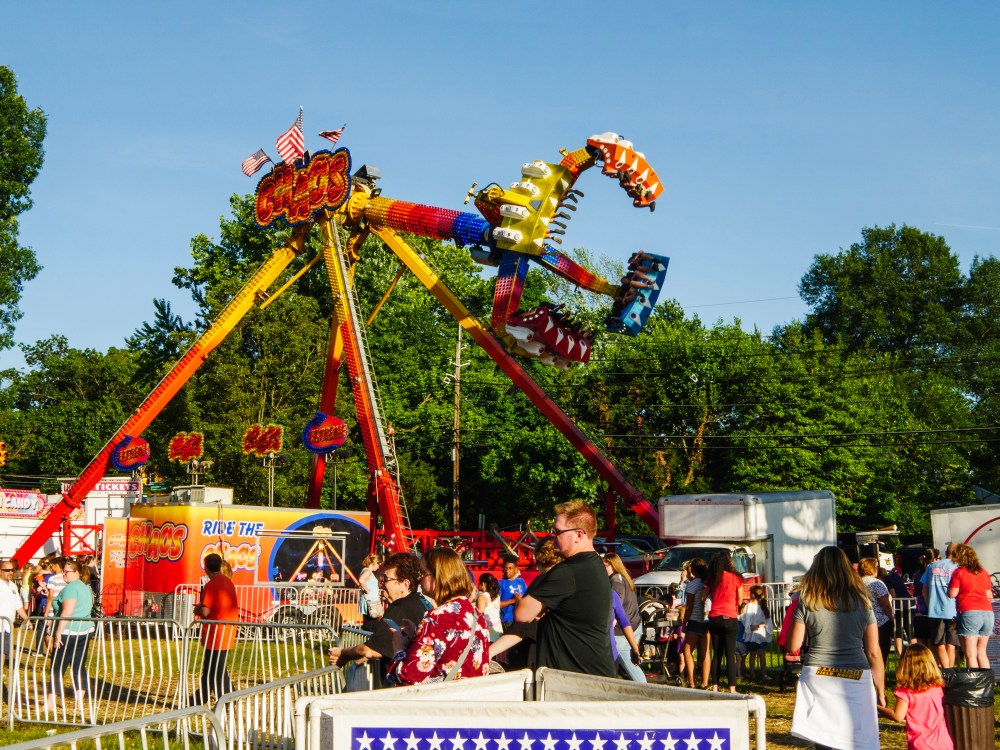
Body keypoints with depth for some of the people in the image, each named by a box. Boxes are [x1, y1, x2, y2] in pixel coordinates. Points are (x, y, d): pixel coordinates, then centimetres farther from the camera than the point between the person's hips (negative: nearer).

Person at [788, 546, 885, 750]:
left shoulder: (808, 601, -1)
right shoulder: (861, 601, 3)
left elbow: (793, 647, 1)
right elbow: (874, 653, 3)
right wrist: (880, 691, 11)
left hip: (818, 679, -1)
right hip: (856, 680, 1)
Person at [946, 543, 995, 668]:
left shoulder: (959, 572, -2)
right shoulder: (984, 573, 14)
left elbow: (952, 593, -7)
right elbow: (989, 595, 17)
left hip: (969, 612, -6)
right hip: (987, 612, 6)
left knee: (971, 655, -4)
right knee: (981, 653, 16)